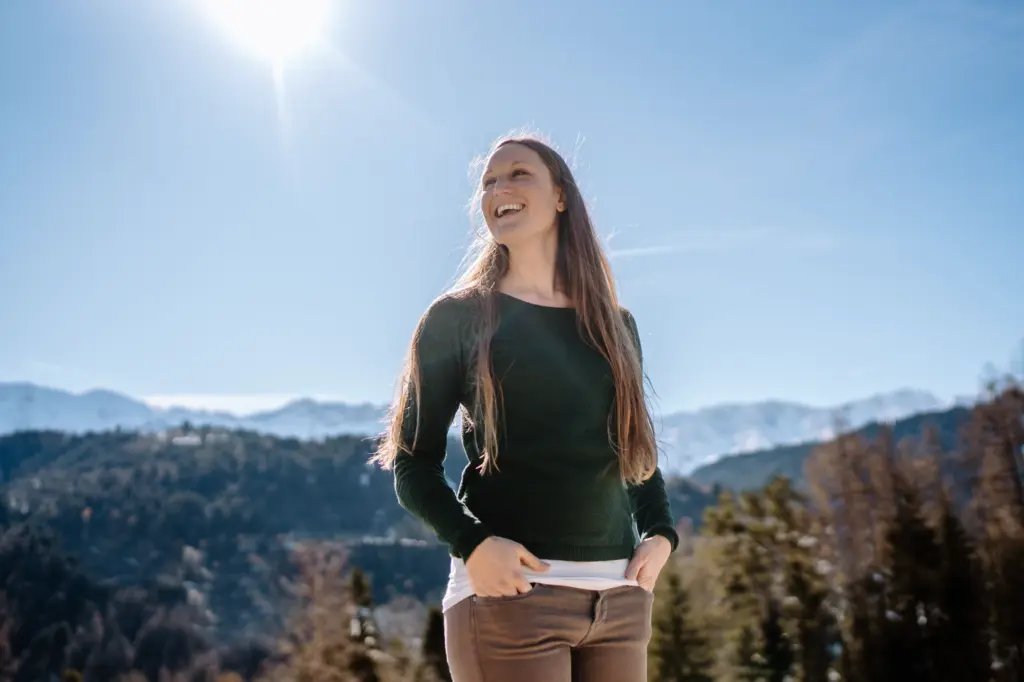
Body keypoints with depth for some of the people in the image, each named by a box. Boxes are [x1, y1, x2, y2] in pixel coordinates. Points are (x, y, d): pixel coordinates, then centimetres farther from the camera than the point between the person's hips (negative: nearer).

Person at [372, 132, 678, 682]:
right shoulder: (458, 316, 2)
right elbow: (414, 463, 0)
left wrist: (660, 532, 4)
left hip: (620, 595, 4)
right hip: (511, 592, -4)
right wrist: (471, 543, -16)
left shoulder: (615, 326, 14)